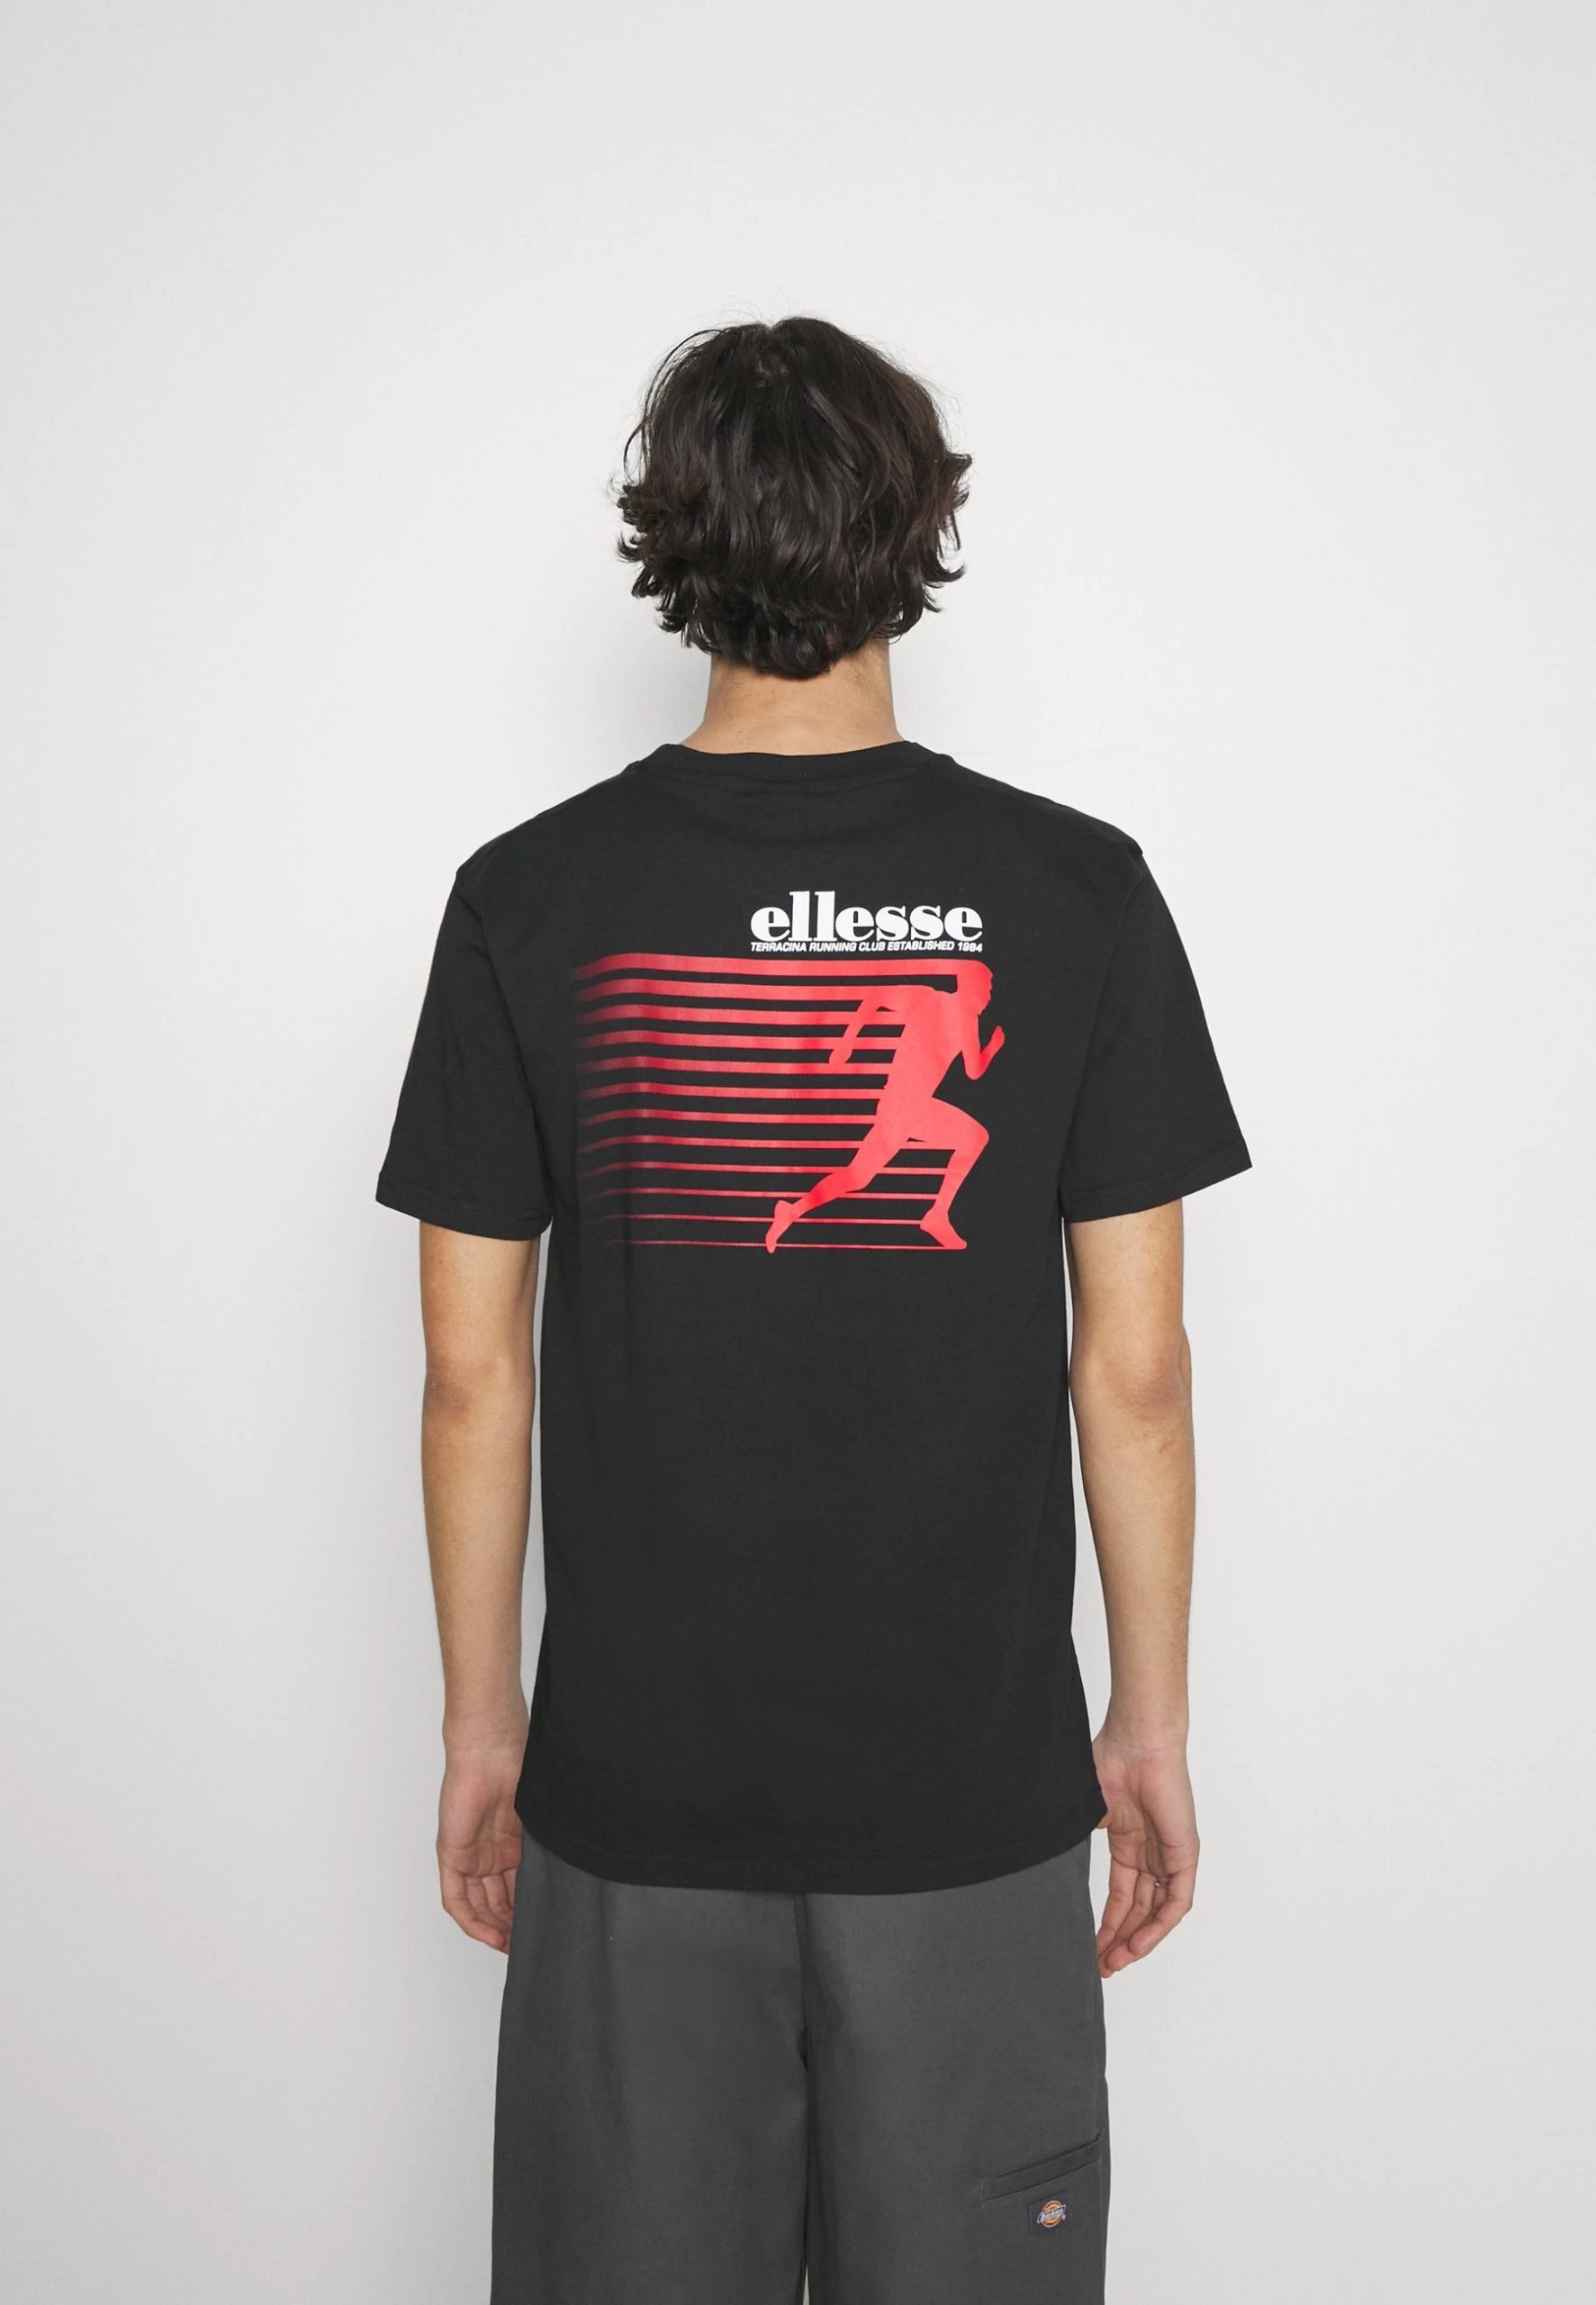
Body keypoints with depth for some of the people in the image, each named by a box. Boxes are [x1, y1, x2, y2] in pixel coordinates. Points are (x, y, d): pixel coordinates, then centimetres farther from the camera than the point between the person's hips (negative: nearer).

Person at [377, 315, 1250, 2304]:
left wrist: (481, 1722, 9)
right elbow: (1134, 1371, -6)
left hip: (632, 1782, 1)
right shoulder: (1076, 892, -8)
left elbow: (473, 1372, -3)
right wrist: (1152, 1723, 7)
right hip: (975, 1779, 0)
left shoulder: (528, 898, -7)